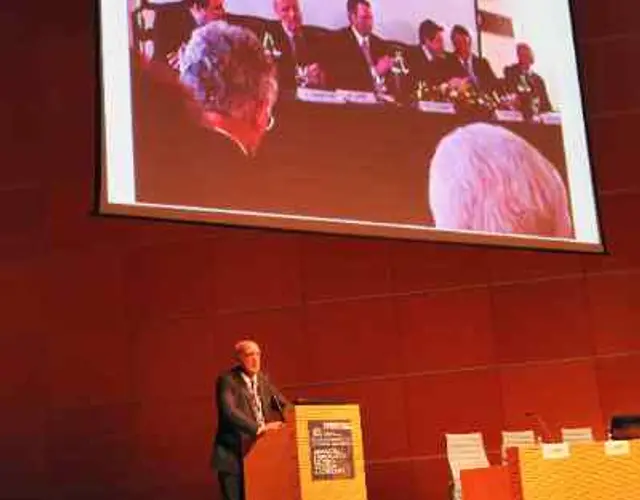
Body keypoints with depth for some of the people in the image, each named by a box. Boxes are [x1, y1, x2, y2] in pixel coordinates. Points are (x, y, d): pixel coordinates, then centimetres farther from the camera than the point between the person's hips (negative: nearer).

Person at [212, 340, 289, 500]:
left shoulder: (263, 379, 8)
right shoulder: (227, 380, -12)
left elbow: (283, 404, 15)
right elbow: (229, 412, -26)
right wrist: (258, 428, -34)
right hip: (233, 455, -6)